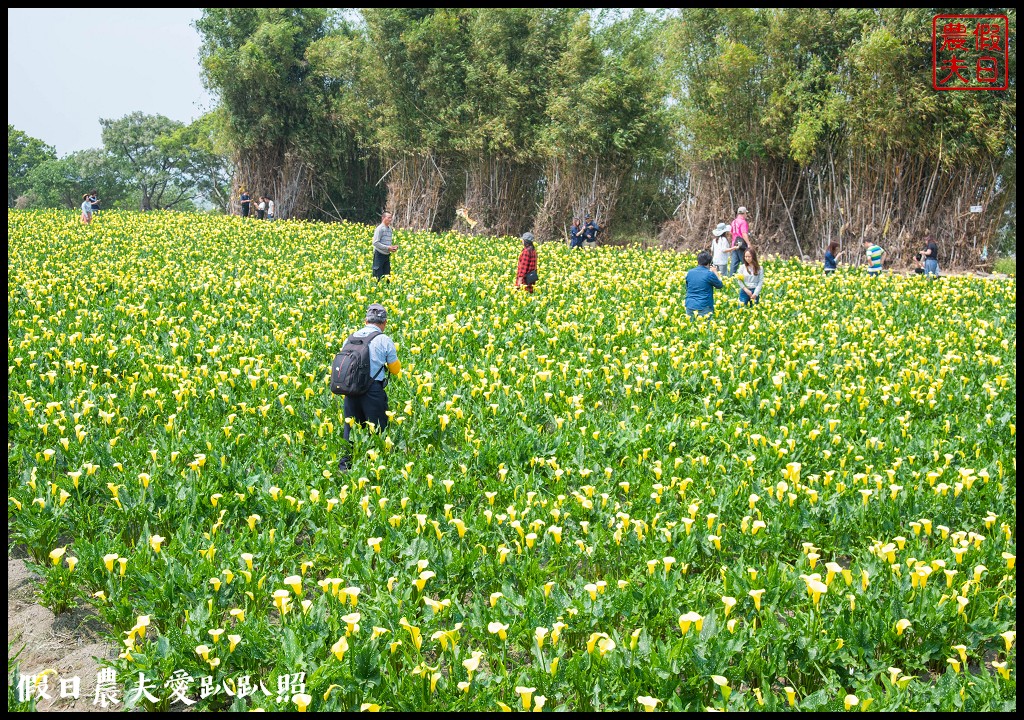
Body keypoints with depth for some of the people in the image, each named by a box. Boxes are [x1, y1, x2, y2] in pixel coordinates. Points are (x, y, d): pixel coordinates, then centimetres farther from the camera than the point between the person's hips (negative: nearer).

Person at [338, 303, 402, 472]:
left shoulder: (351, 338, 8)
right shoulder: (384, 340, -5)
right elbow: (396, 370, 3)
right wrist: (394, 355, 23)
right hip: (373, 391, -4)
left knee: (350, 427, 15)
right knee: (377, 431, 7)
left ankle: (344, 465, 14)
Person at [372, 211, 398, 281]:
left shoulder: (390, 229, 12)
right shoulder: (380, 228, -10)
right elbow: (375, 243, -16)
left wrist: (393, 247, 1)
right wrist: (387, 248, -19)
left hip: (387, 255, 7)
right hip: (379, 255, -7)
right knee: (378, 277, -6)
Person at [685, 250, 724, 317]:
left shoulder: (690, 273, 3)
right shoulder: (709, 274, -11)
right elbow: (720, 285, 4)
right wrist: (715, 273, 16)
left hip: (690, 307, 5)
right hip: (704, 308, -5)